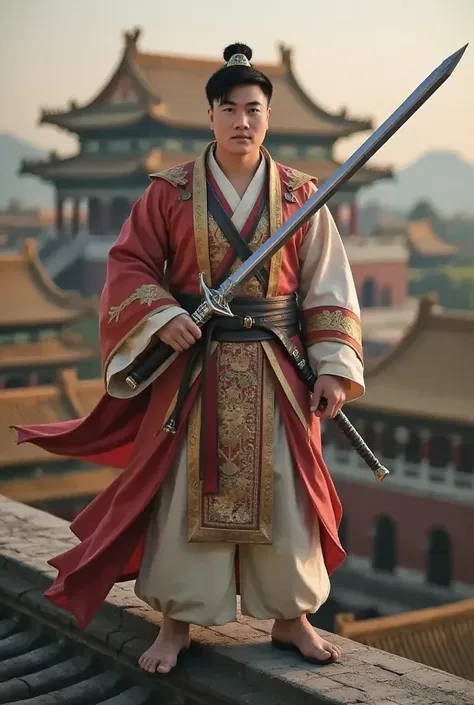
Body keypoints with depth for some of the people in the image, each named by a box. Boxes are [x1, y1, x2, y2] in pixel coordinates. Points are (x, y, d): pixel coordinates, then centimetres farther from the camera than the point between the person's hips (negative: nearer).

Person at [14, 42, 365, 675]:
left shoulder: (301, 196, 2)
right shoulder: (171, 191, 0)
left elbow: (328, 288, 2)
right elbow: (129, 264, 1)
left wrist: (334, 367, -5)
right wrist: (163, 316, -16)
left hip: (276, 371, 1)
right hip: (191, 365, -1)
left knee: (283, 491, 5)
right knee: (186, 489, 3)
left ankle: (291, 617, 21)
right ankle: (178, 621, 16)